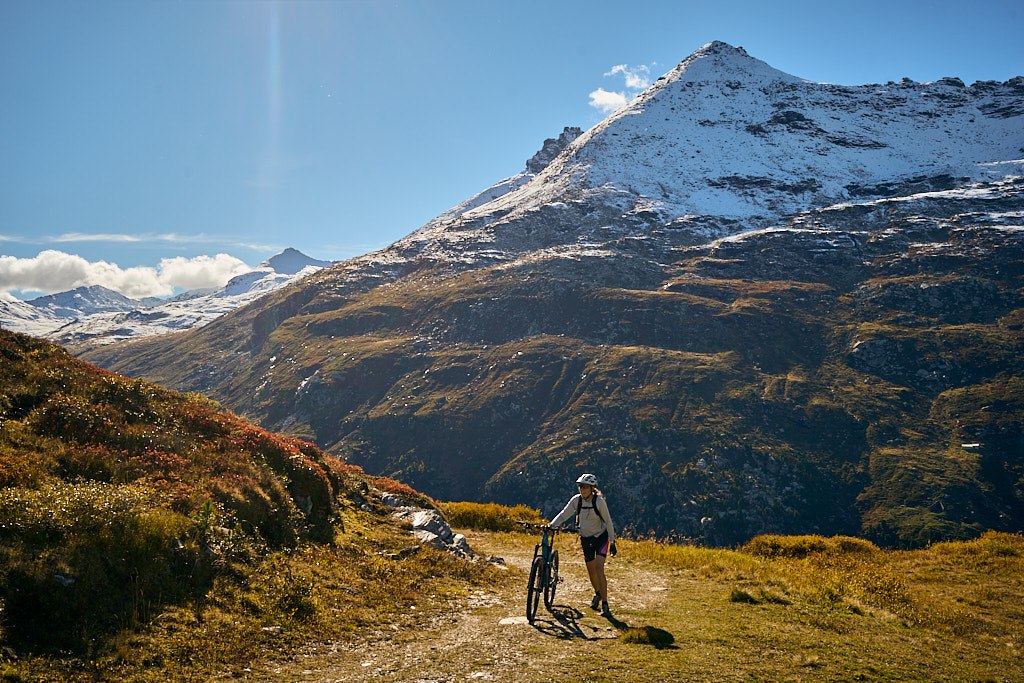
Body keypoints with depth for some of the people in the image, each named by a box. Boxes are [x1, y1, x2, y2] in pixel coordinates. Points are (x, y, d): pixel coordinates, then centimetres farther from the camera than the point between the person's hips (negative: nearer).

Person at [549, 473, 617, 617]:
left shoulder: (599, 501, -20)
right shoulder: (576, 500, -12)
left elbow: (608, 522, -12)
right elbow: (563, 514, -12)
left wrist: (612, 543, -10)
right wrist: (550, 526, -27)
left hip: (601, 537, -4)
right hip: (585, 539, 4)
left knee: (599, 568, -19)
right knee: (591, 571, 11)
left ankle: (605, 604, -13)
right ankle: (597, 593, 41)